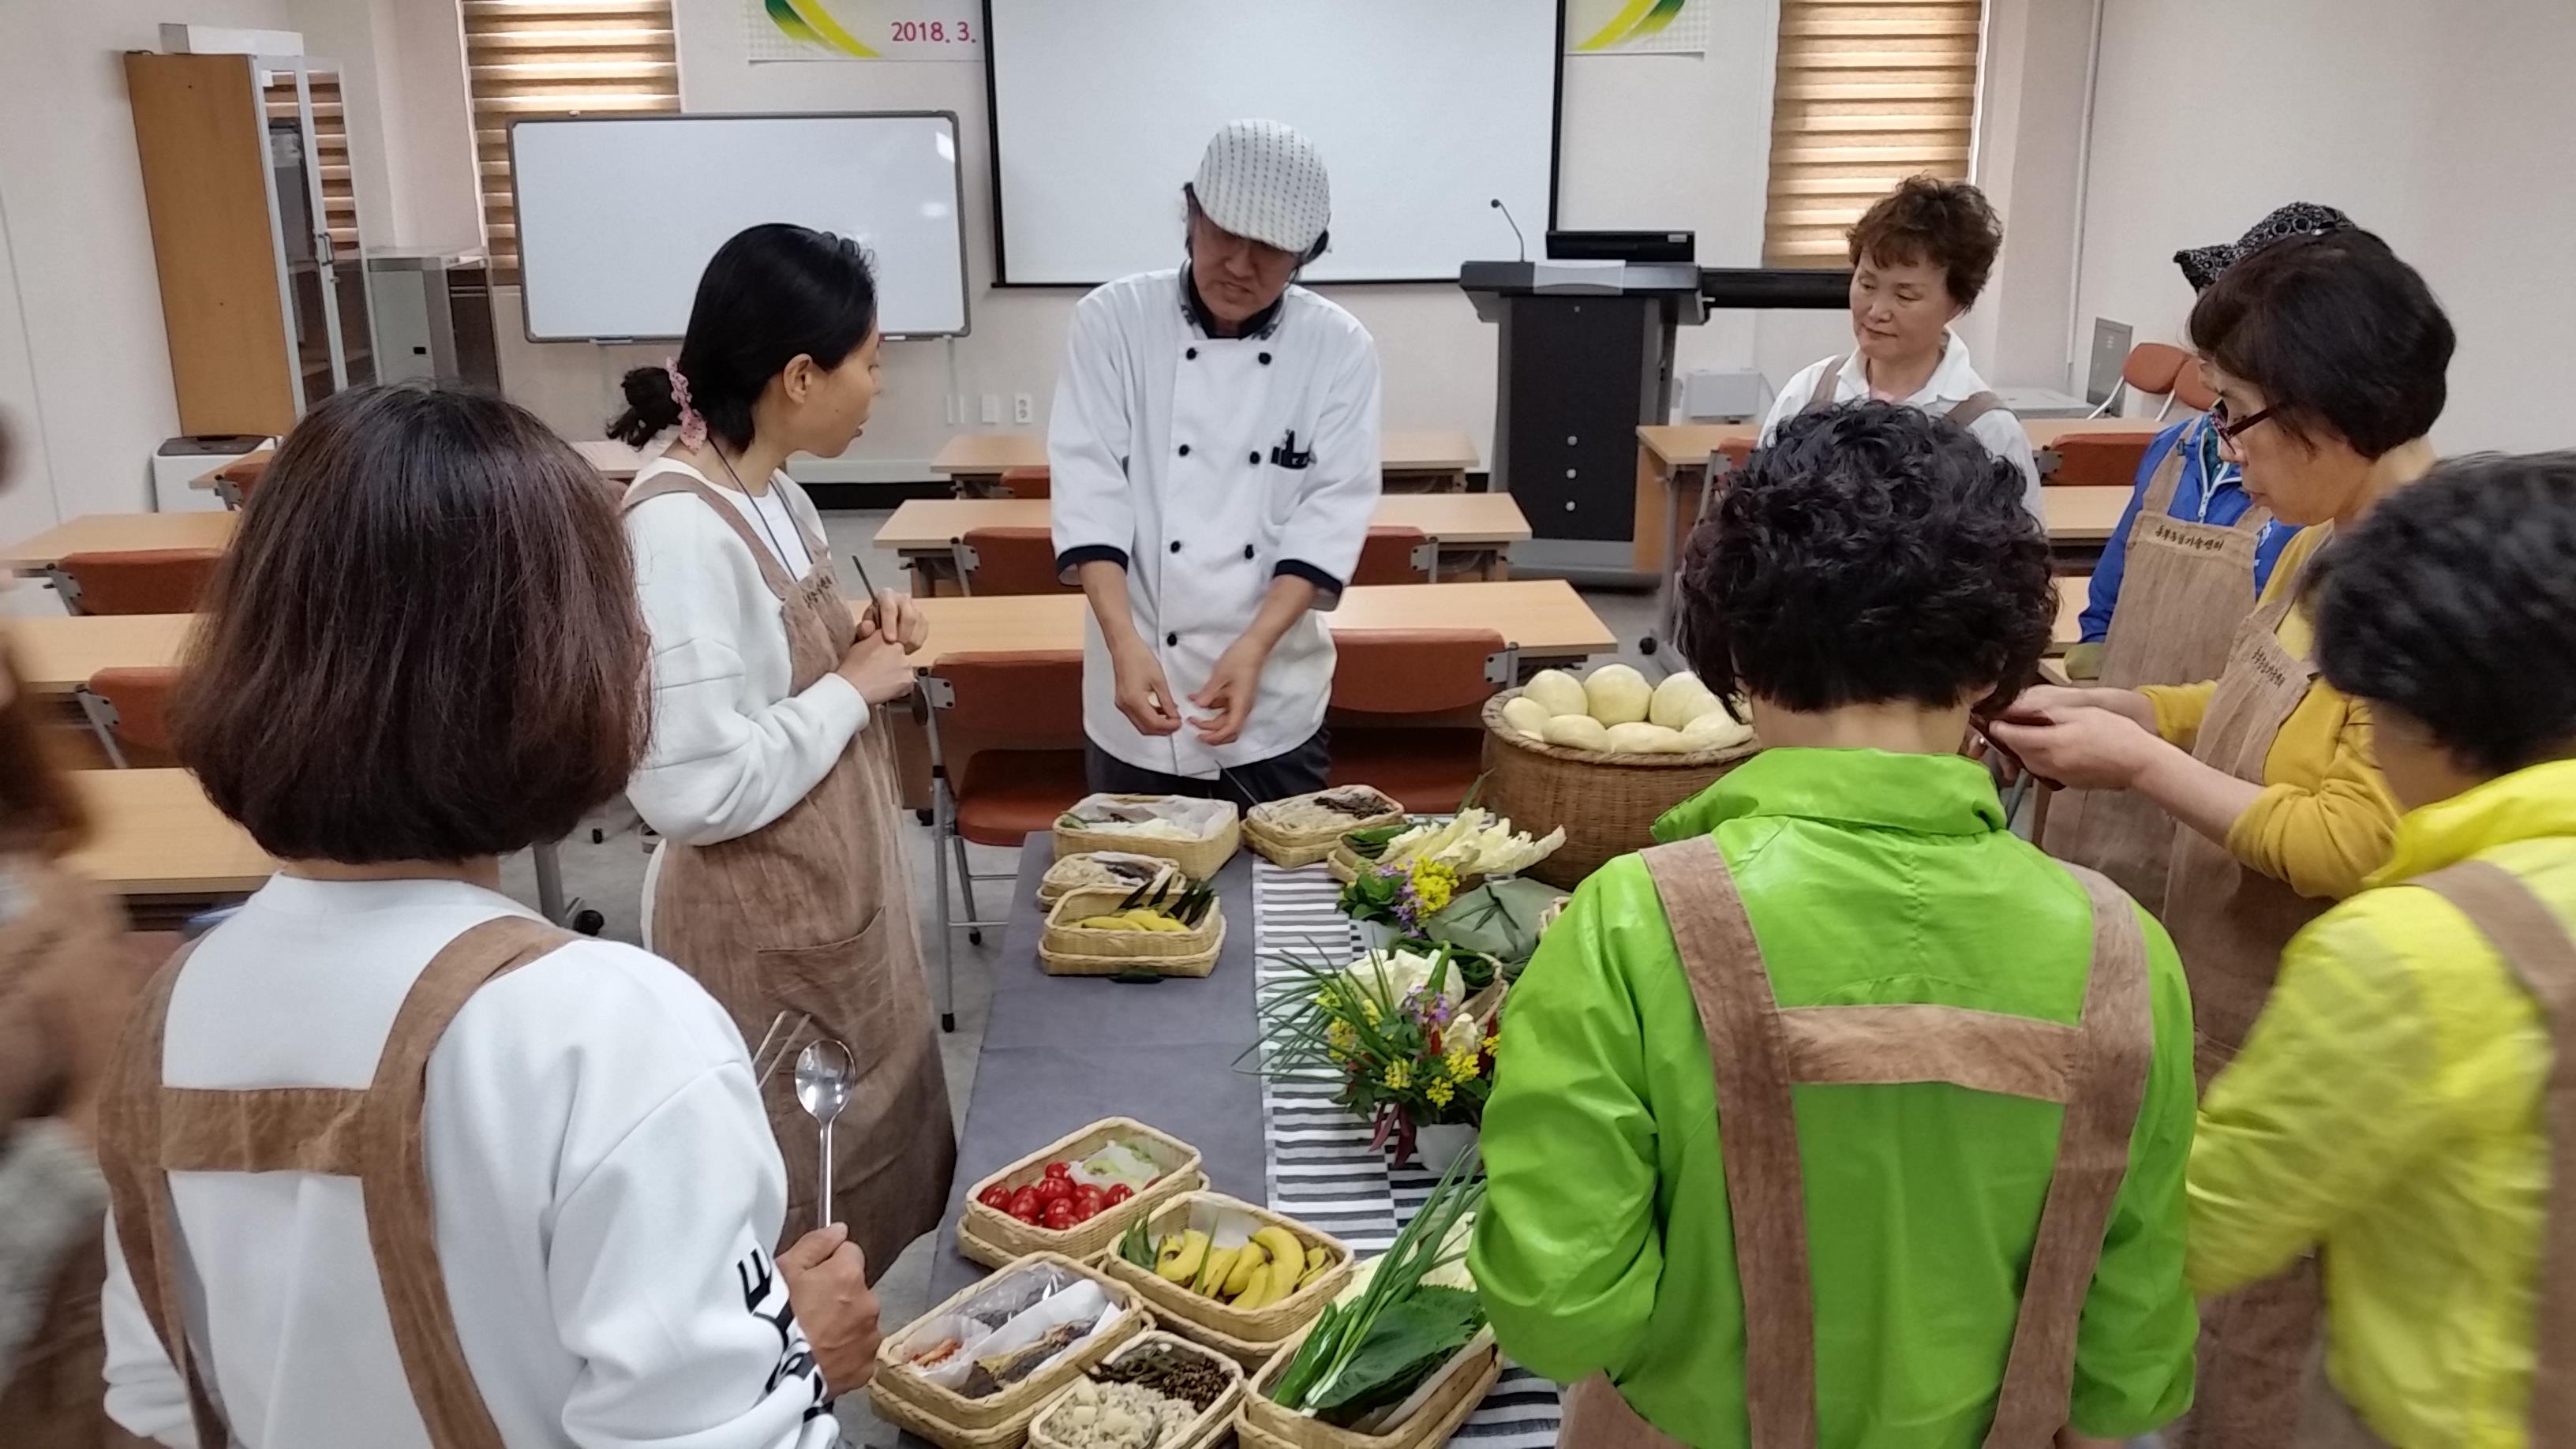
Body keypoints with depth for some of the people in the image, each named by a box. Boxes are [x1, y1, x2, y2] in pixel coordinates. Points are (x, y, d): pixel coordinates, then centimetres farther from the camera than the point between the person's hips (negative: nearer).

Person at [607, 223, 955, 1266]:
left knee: (871, 1164, 23)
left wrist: (860, 644, -1)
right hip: (762, 926, -9)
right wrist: (856, 688, -19)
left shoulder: (767, 490, 3)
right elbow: (693, 787, -30)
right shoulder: (680, 526, -26)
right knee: (805, 1217, 10)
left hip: (835, 888, 9)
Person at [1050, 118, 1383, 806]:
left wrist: (1254, 646, -21)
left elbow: (1333, 512, -8)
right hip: (1139, 694, 0)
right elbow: (1090, 489, -12)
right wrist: (1125, 643, -24)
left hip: (1276, 703, 1)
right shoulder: (1114, 320, -5)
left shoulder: (1339, 348, -3)